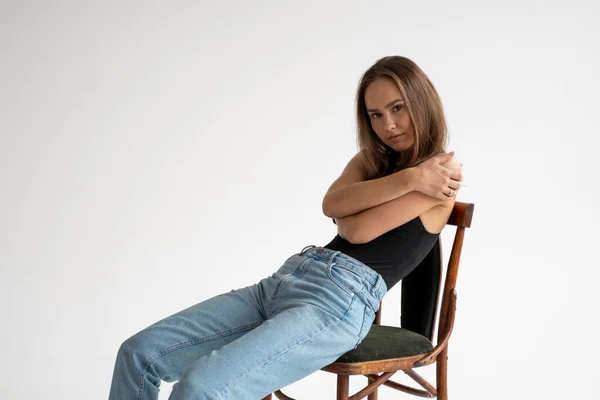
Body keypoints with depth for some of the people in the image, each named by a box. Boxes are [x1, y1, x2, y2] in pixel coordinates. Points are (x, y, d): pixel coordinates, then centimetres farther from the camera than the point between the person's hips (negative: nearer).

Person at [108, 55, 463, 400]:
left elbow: (357, 230, -7)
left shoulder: (440, 172, 4)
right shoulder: (370, 160, 25)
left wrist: (352, 201, 14)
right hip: (284, 279, 8)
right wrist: (406, 179, -6)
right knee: (139, 353, -4)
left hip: (342, 300, -8)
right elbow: (331, 205, 2)